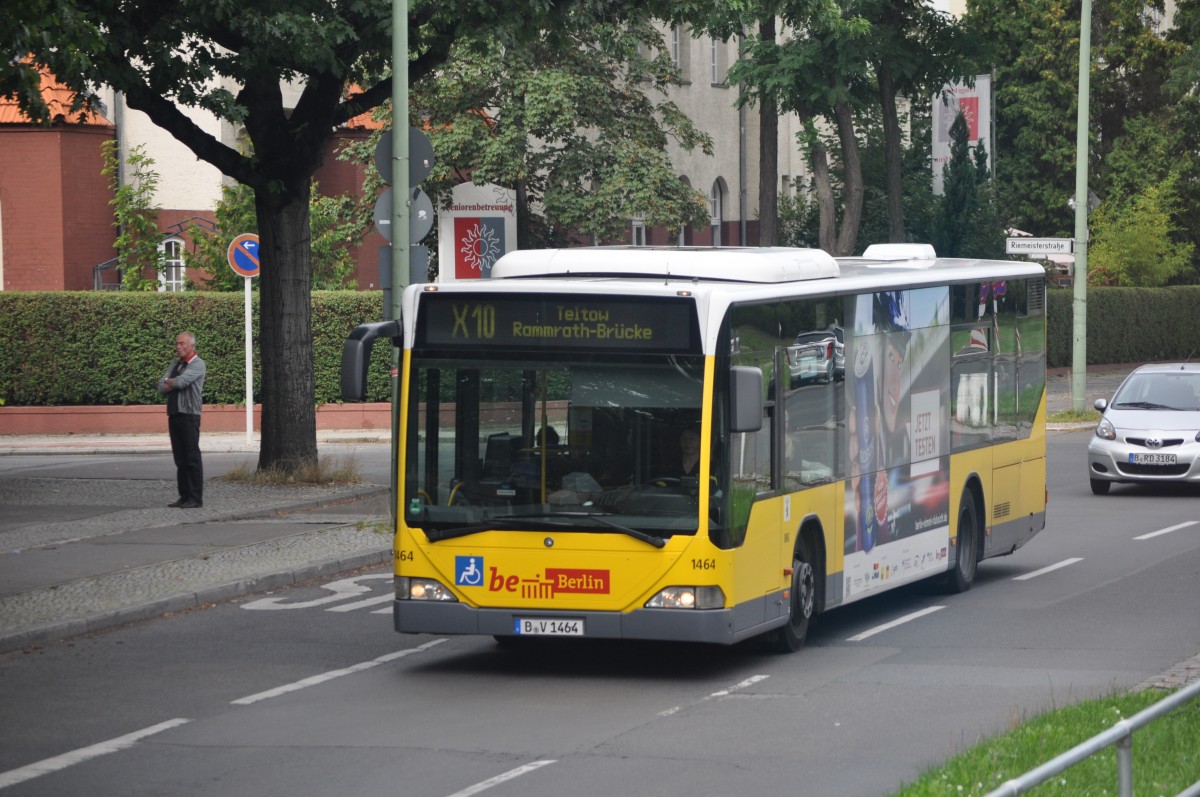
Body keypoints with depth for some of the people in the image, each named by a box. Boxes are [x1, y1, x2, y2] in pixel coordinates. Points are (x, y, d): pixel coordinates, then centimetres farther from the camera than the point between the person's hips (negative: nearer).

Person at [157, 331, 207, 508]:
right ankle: (184, 496, 12)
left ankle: (196, 498, -6)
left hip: (189, 415, -8)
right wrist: (175, 384, -6)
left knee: (192, 458, -7)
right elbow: (162, 387, 12)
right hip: (174, 414, 8)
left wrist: (169, 382, 2)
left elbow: (180, 381, -17)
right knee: (180, 458, 8)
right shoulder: (175, 365, 19)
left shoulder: (197, 364, -4)